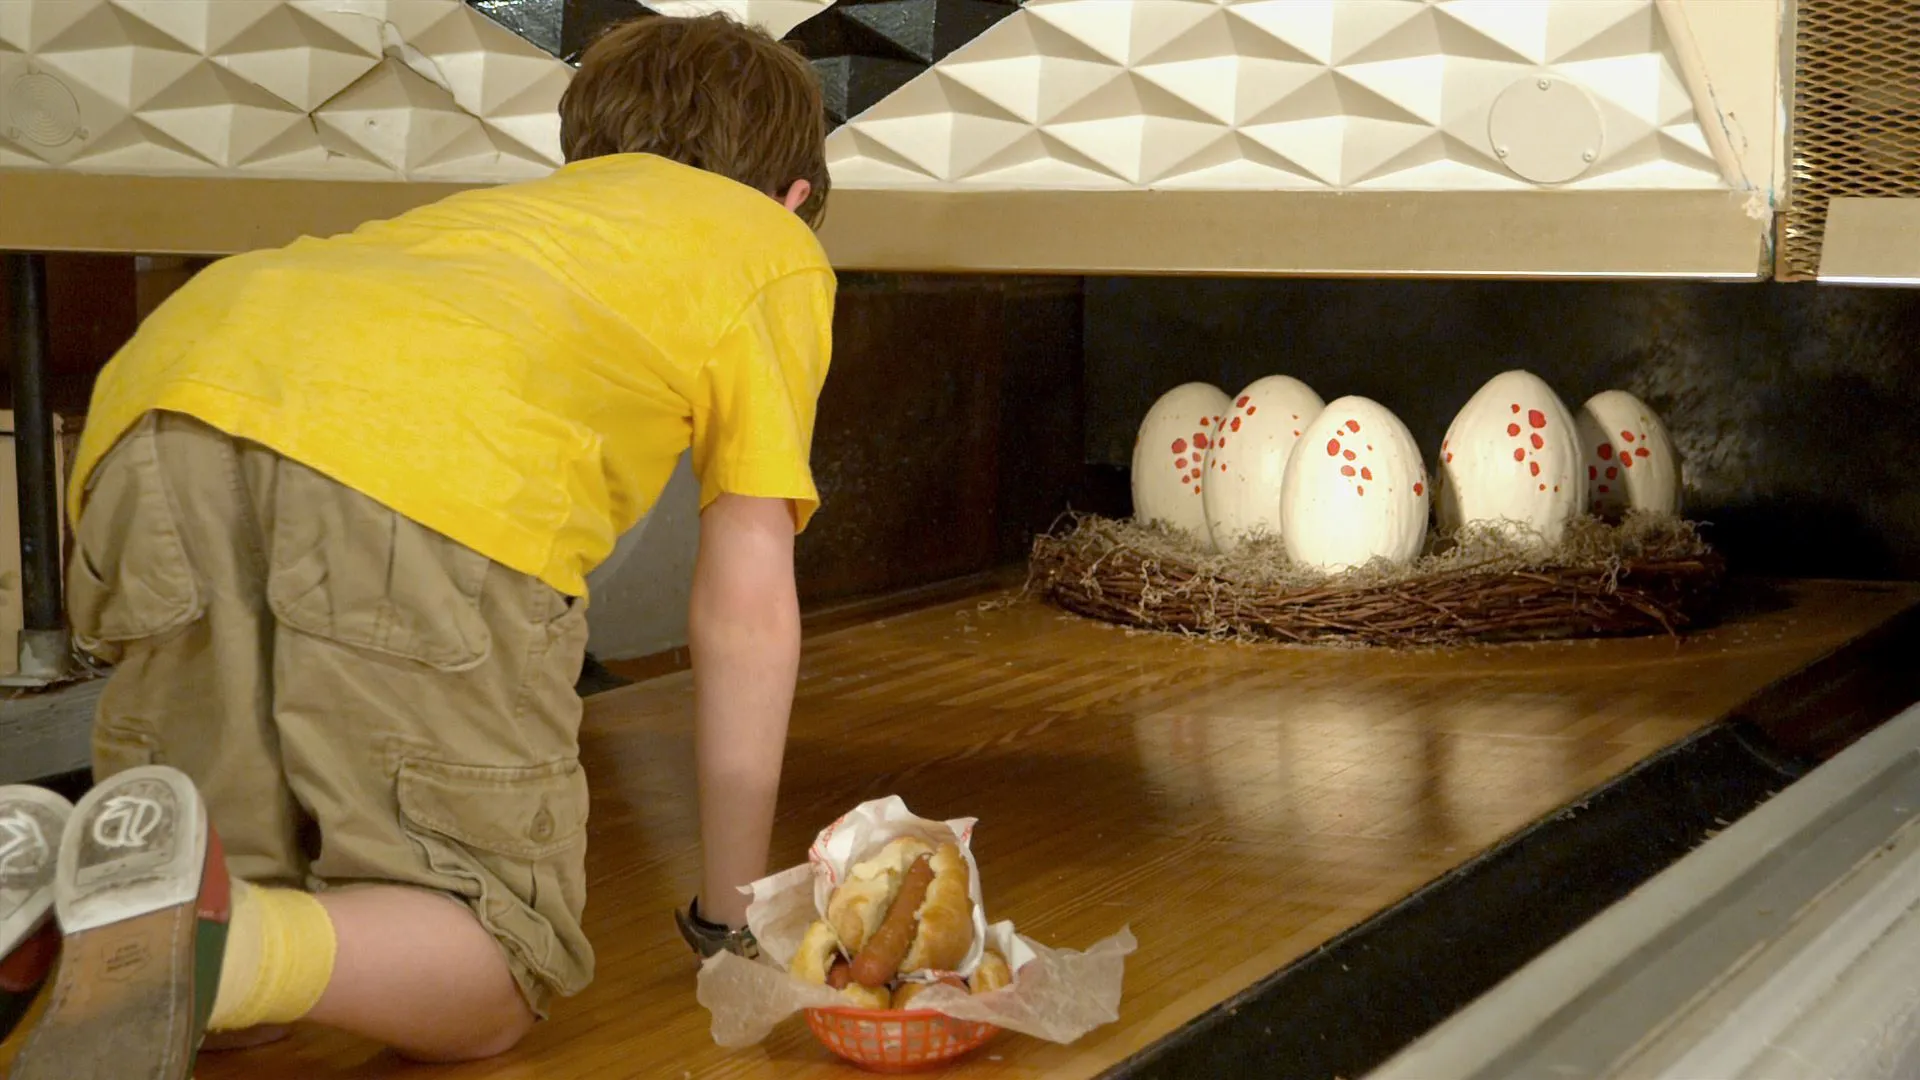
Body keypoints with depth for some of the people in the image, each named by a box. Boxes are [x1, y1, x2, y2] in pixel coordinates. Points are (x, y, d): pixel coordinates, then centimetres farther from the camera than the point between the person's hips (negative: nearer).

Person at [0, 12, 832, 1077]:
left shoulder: (498, 211, 44)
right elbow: (747, 598, 22)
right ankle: (216, 933, -21)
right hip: (438, 469, -6)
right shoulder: (772, 242, 30)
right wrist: (730, 918, 30)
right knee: (488, 988, 7)